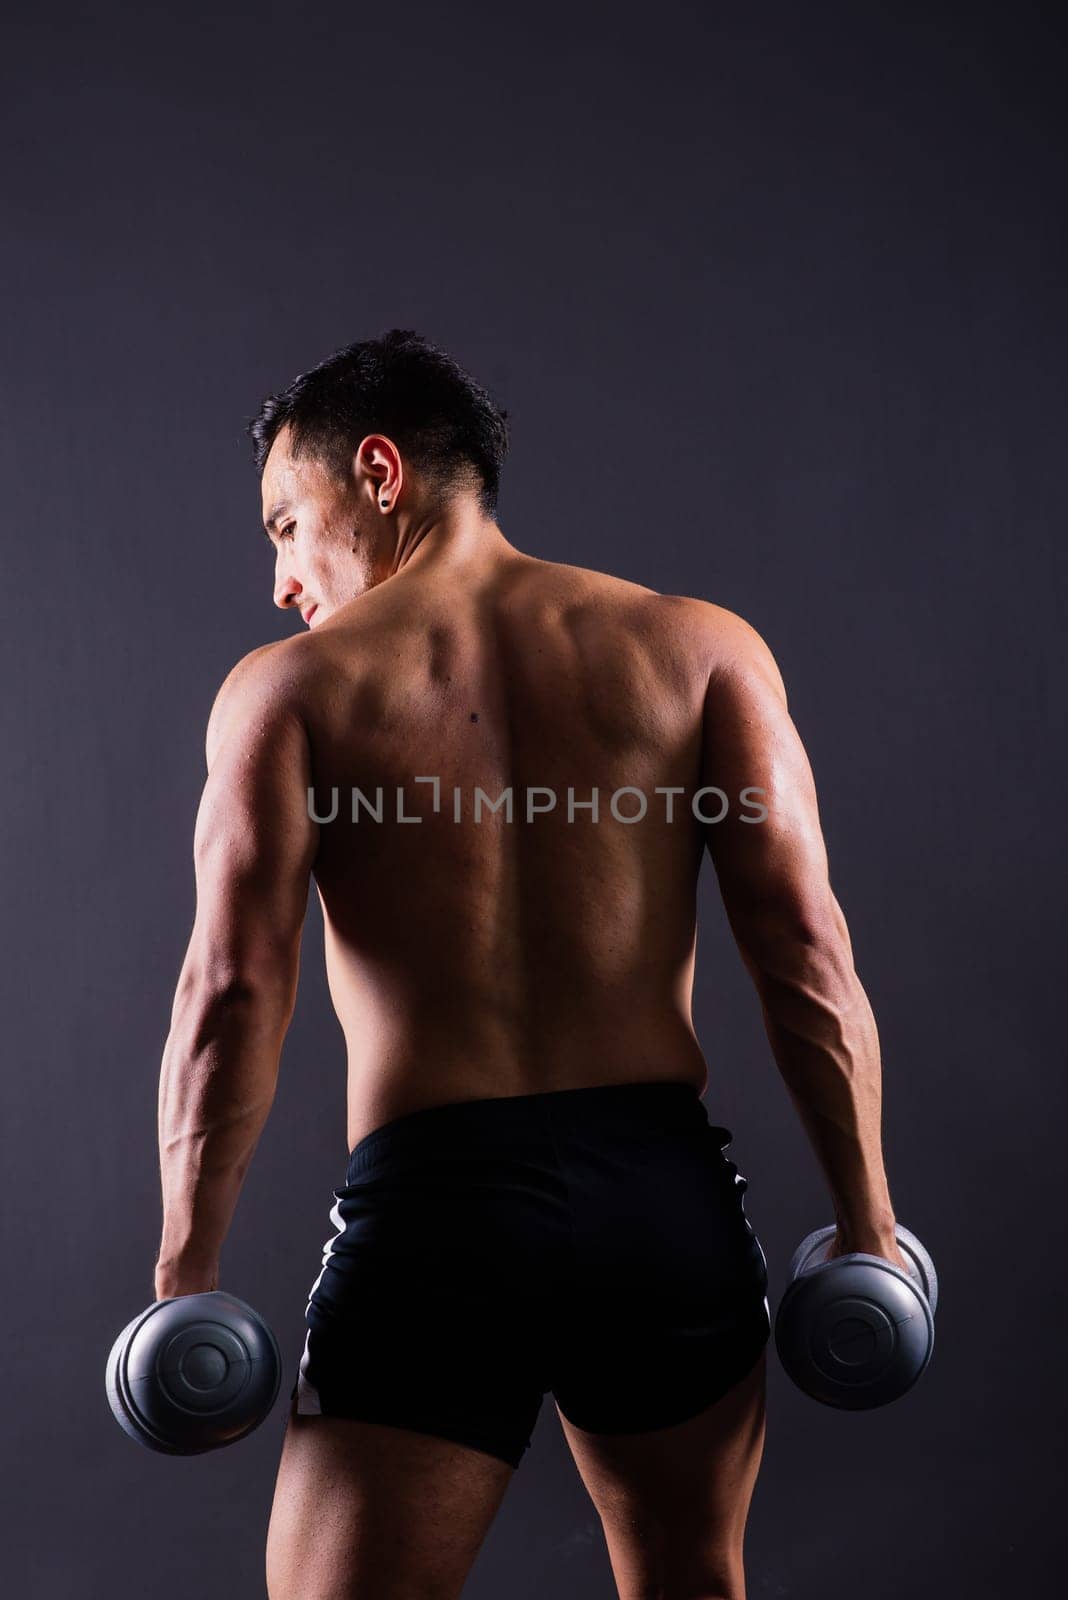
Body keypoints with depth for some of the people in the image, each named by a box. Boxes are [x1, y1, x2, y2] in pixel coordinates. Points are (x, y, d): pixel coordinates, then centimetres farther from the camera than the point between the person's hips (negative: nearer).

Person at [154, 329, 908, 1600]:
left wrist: (186, 1280, -1)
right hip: (666, 1194, 3)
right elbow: (806, 950, -1)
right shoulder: (702, 647, 6)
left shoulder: (290, 687, 2)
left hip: (430, 1206, -2)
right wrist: (867, 1228, 4)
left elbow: (232, 993, -7)